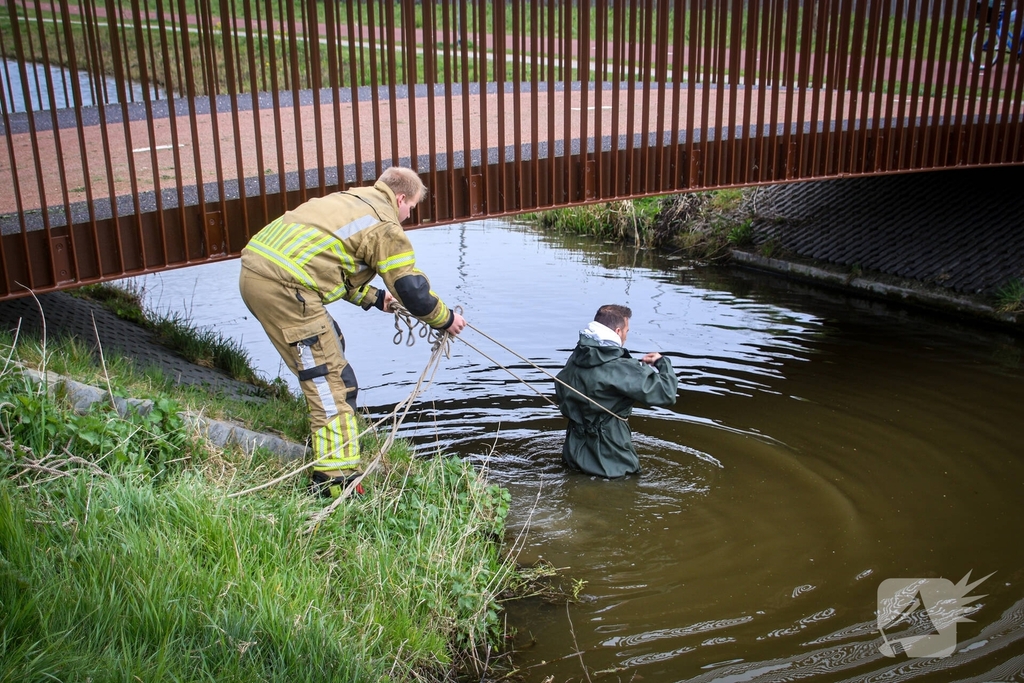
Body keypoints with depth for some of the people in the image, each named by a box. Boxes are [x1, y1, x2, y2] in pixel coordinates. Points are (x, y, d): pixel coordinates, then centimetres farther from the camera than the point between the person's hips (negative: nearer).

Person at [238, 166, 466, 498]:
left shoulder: (349, 201, 26)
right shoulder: (385, 225, -1)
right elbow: (413, 289, -1)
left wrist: (374, 298, 39)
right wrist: (446, 319, 15)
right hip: (283, 287, -10)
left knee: (329, 344, 29)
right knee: (332, 380, -7)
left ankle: (327, 430, 44)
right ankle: (335, 479, -11)